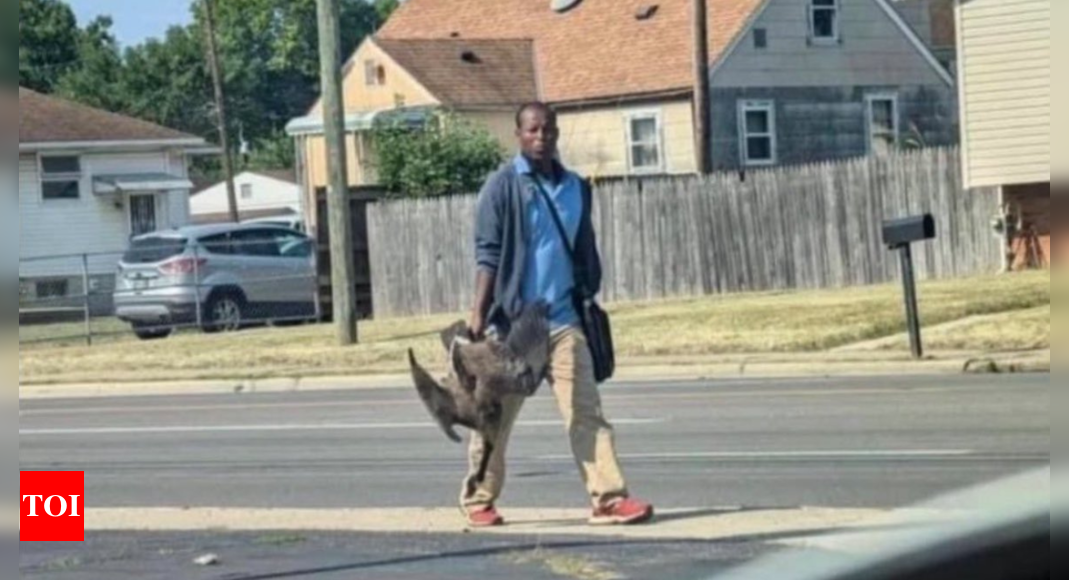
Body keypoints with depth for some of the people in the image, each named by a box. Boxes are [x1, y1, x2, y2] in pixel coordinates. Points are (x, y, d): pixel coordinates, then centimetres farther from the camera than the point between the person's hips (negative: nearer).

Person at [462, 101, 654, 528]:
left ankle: (609, 497, -10)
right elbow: (488, 253, -8)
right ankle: (479, 500, 20)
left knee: (585, 410, -5)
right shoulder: (503, 186, -3)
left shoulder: (575, 188, 12)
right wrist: (479, 312, -16)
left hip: (563, 320, 4)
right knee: (496, 415, 6)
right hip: (511, 320, -4)